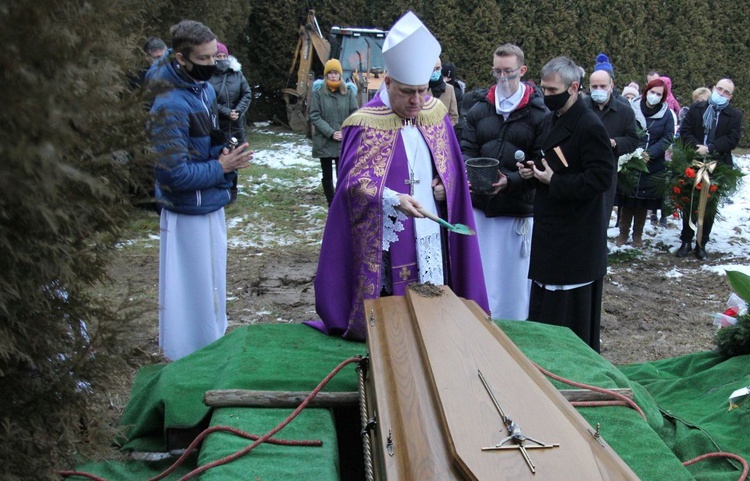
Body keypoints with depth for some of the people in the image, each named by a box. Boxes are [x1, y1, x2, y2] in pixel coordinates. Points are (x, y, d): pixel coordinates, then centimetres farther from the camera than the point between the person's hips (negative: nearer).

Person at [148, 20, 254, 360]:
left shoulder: (205, 87, 2)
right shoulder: (170, 107, -25)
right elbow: (176, 175, -25)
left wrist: (224, 156, -3)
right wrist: (221, 168, -16)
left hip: (211, 206, 9)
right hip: (189, 214, -9)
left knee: (212, 282, 22)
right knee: (194, 288, 4)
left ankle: (213, 343, 40)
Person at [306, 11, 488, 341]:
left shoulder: (436, 114, 5)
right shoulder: (366, 125, -11)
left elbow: (452, 168, 16)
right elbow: (354, 182, -15)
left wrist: (445, 187, -5)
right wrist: (394, 199, -30)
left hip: (431, 238, 5)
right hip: (386, 244, -5)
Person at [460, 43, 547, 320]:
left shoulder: (538, 115, -4)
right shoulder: (479, 110, 9)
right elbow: (466, 150, 7)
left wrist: (510, 181, -23)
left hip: (517, 210, -3)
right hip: (479, 206, 4)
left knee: (513, 277, 6)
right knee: (478, 275, 12)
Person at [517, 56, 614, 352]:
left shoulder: (590, 127, -17)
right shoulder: (552, 120, 11)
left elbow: (601, 178, -22)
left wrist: (553, 181, -20)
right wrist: (533, 170, 2)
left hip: (576, 236, -9)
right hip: (550, 227, 9)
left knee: (571, 310, -1)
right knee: (544, 299, 16)